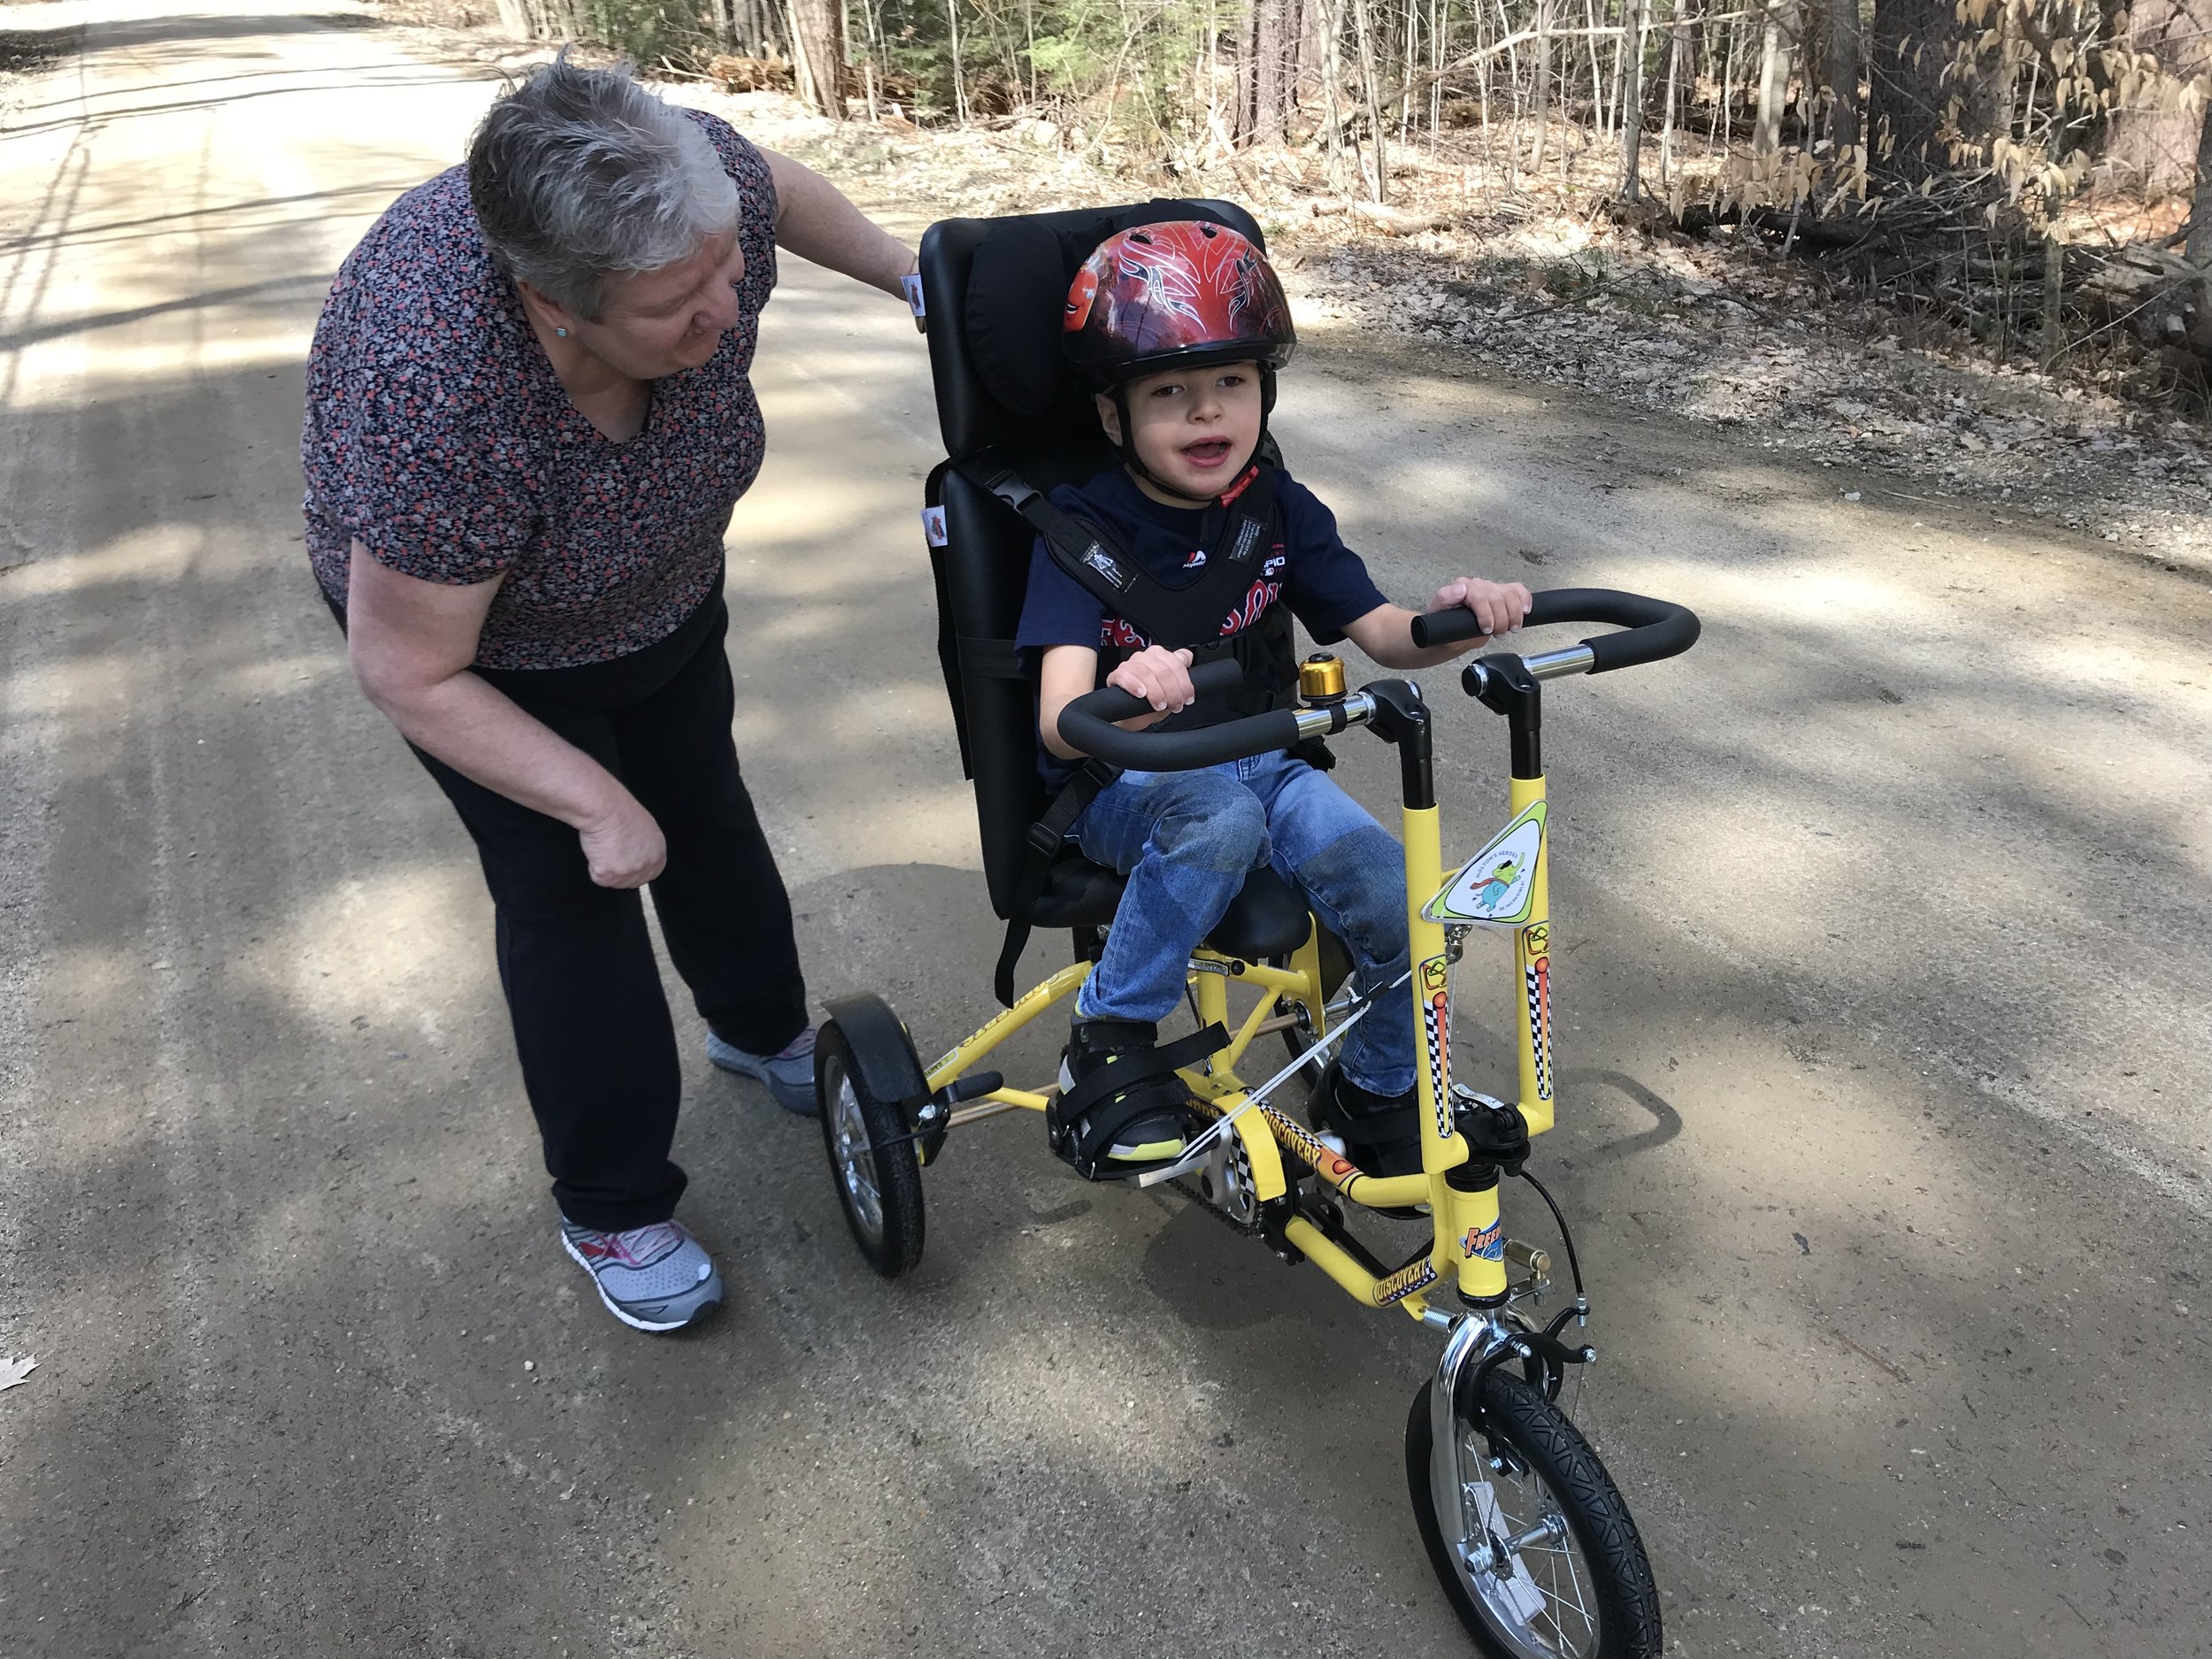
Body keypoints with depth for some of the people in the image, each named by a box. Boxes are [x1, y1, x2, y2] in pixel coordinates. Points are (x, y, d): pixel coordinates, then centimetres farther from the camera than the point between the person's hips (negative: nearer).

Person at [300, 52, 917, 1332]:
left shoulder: (699, 190, -32)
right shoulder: (433, 395, -45)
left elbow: (780, 181, -5)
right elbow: (412, 675, -32)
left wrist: (914, 277, 5)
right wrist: (599, 805, -29)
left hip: (665, 592, 6)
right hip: (483, 637, -5)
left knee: (707, 810, 20)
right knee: (570, 891, -1)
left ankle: (762, 1030, 48)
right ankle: (615, 1211, 20)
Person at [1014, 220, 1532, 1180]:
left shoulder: (1277, 511, 0)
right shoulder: (1085, 533, -14)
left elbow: (1381, 632, -3)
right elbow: (1060, 726, -27)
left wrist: (1454, 618, -27)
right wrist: (1124, 698, -52)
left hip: (1260, 762, 5)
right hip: (1123, 789, -4)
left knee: (1408, 913, -17)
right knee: (1218, 819, -39)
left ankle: (1373, 1096, 14)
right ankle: (1108, 1043, -17)